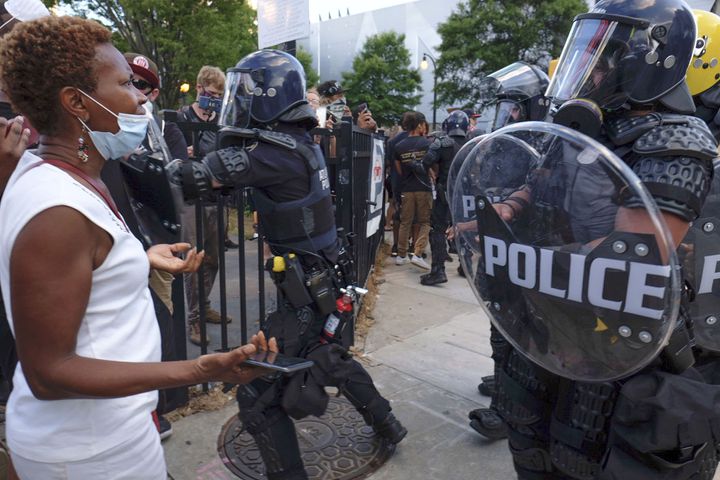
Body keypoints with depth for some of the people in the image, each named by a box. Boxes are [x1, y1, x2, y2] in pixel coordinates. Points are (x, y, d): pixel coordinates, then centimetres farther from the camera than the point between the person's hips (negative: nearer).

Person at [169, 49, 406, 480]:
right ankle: (386, 424, 49)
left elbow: (199, 177, -22)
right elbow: (227, 173, 7)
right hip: (329, 281, 10)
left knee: (258, 397, 2)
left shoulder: (279, 151, -21)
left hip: (311, 292, -10)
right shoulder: (297, 141, 5)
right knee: (331, 359, 31)